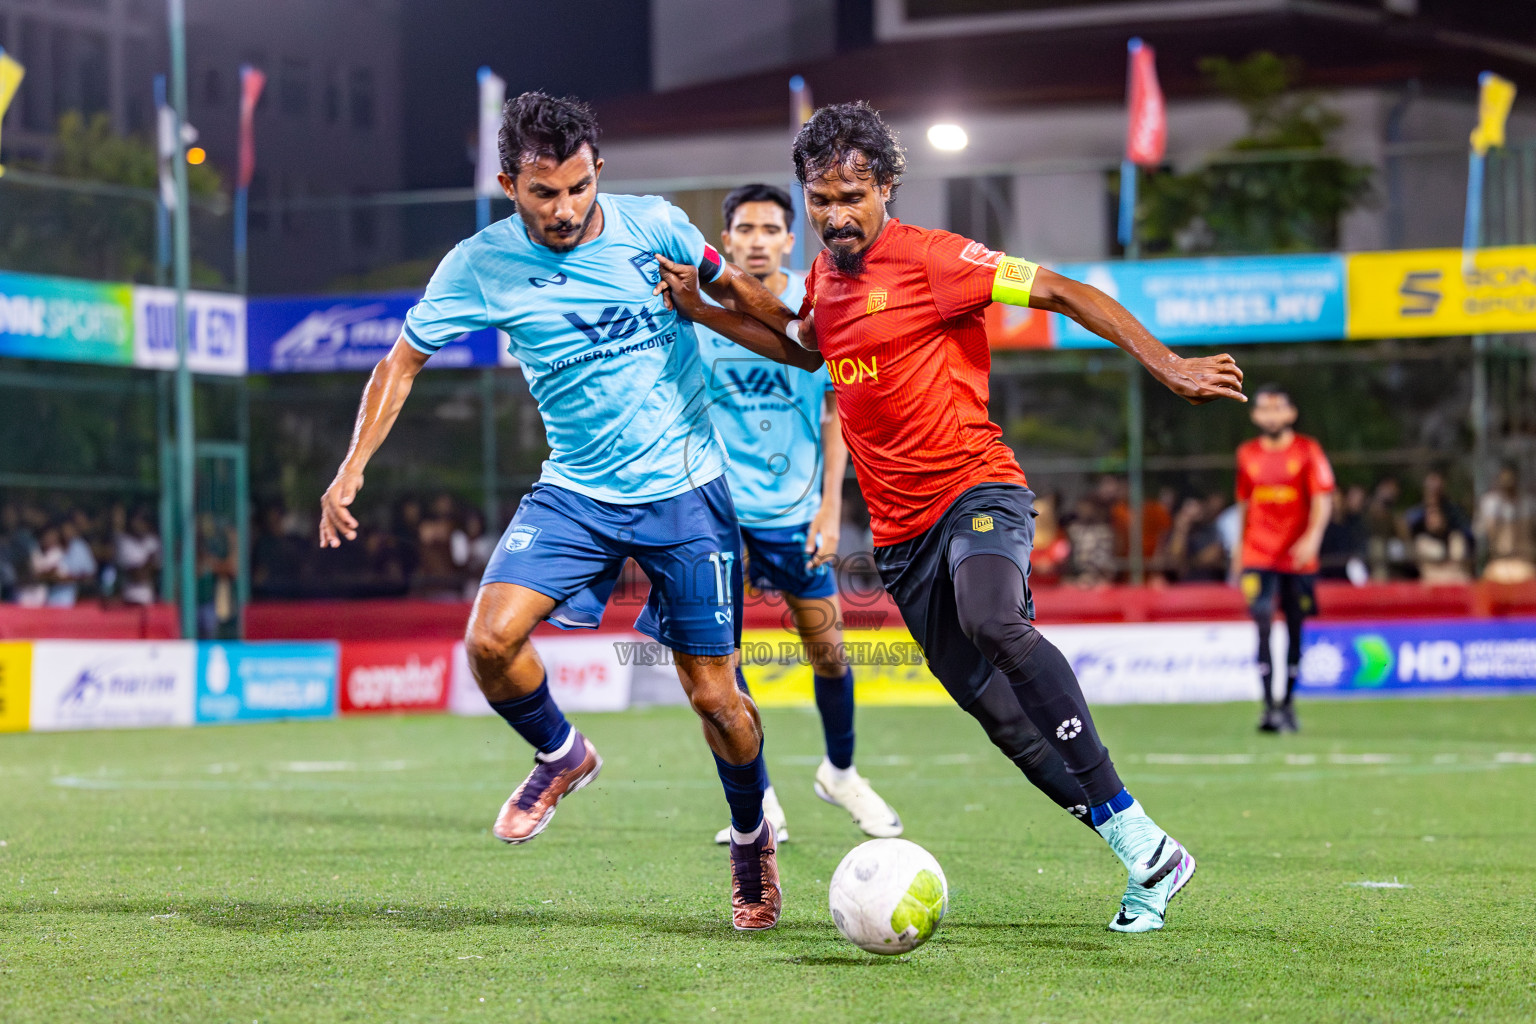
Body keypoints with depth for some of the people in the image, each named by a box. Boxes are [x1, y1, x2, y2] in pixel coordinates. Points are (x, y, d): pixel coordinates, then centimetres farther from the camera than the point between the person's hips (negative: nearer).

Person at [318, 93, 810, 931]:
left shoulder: (654, 225, -7)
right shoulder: (480, 266, -8)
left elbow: (733, 290, 12)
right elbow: (403, 361, 2)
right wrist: (351, 470, -8)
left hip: (687, 491, -1)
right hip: (575, 492, 1)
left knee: (714, 693, 0)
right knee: (490, 641, -21)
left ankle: (751, 838, 29)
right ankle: (561, 756, 11)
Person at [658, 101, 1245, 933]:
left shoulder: (928, 258, -9)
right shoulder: (823, 280, 12)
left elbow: (1063, 294, -10)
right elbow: (806, 350, 35)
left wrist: (1167, 367, -17)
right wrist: (704, 312, 24)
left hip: (974, 487, -7)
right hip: (900, 526, 7)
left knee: (993, 621, -35)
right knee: (992, 704, -1)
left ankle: (1141, 838, -33)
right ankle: (1144, 862, 6)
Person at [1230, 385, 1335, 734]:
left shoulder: (1307, 450, 0)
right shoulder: (1247, 454, 9)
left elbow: (1323, 499, -7)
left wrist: (1312, 537, -22)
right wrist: (1240, 548, 20)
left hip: (1297, 557, -1)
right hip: (1258, 557, 1)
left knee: (1295, 630, 5)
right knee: (1263, 627, -12)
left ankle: (1288, 704, 20)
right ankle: (1269, 706, -16)